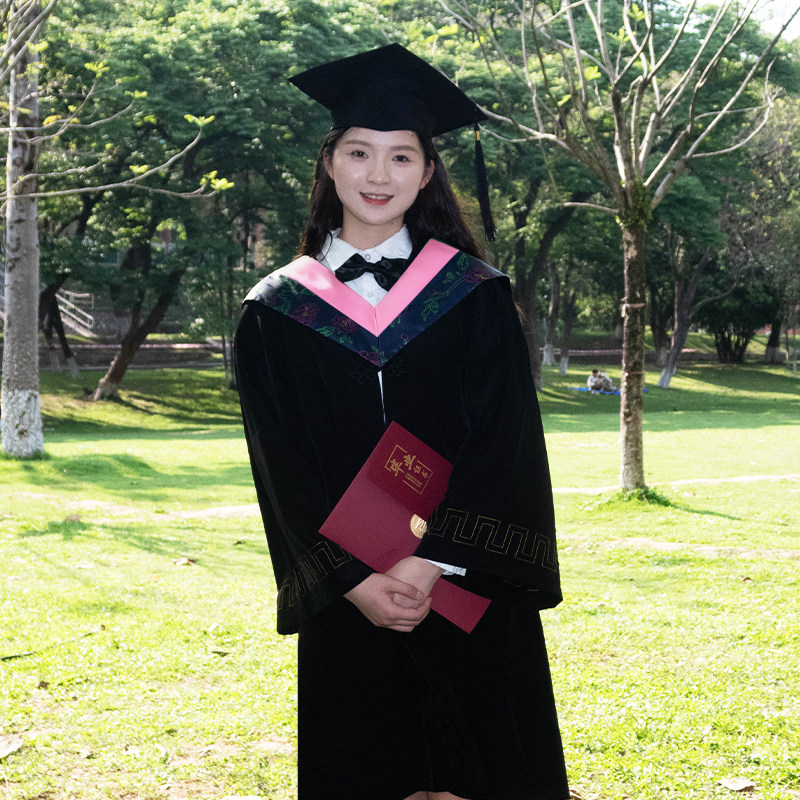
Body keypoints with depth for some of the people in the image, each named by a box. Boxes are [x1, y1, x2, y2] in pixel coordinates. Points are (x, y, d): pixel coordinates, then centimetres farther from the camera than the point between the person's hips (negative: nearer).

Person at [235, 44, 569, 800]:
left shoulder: (476, 295, 2)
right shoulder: (277, 311, 4)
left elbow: (504, 443, -6)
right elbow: (285, 467, 0)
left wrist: (433, 562, -16)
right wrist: (354, 580, -12)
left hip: (470, 586, -1)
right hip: (346, 598, 1)